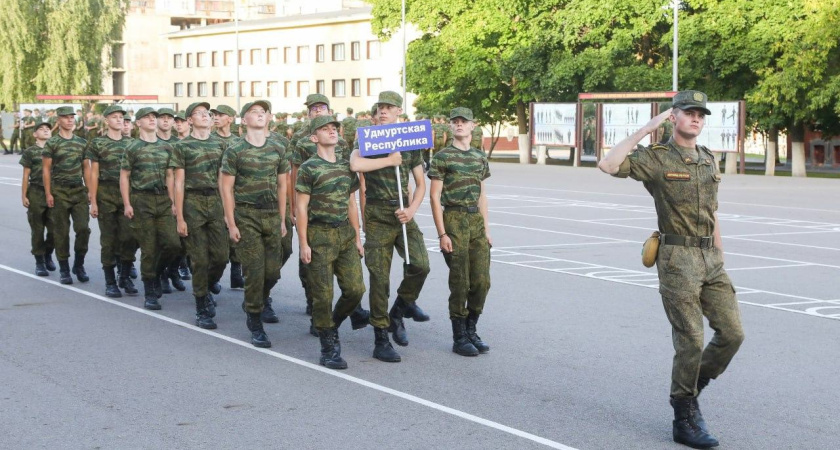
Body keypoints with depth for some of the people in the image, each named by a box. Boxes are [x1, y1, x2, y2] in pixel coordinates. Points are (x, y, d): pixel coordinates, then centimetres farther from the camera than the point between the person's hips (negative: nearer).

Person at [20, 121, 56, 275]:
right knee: (37, 230, 2)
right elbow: (26, 176, 2)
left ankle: (48, 254, 26)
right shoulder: (29, 152, 2)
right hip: (36, 193, -2)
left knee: (54, 229, 2)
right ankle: (39, 261, 11)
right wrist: (23, 196, -3)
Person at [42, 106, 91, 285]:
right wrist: (48, 193, -8)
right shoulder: (52, 143, -1)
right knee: (61, 231, 2)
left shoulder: (82, 143, 10)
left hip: (79, 190, 3)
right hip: (59, 192, -3)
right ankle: (64, 269, 11)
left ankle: (79, 265, 13)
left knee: (83, 228, -5)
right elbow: (46, 169, -2)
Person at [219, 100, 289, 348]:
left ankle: (252, 303, 33)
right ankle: (256, 326, 6)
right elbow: (226, 188, -4)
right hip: (246, 216, -4)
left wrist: (282, 220, 11)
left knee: (273, 272, 3)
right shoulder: (235, 151, -3)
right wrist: (231, 224, -8)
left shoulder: (278, 150, 9)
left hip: (272, 215, 4)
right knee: (254, 271, -5)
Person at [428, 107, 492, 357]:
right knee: (460, 283, -2)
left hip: (476, 219, 5)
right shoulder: (442, 157, -3)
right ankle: (459, 338, 8)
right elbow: (435, 197, -6)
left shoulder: (480, 157, 14)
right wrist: (442, 234, -12)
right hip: (454, 219, -5)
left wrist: (486, 230, 13)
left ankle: (471, 330, 19)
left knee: (482, 281, 4)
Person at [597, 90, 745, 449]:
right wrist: (645, 130, -18)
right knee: (691, 340, -6)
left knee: (732, 332, 2)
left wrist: (720, 259, 17)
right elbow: (608, 165, -23)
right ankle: (685, 420, 8)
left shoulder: (708, 161, 14)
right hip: (677, 259, -7)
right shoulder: (656, 158, -7)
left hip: (709, 259, 7)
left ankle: (690, 388, 23)